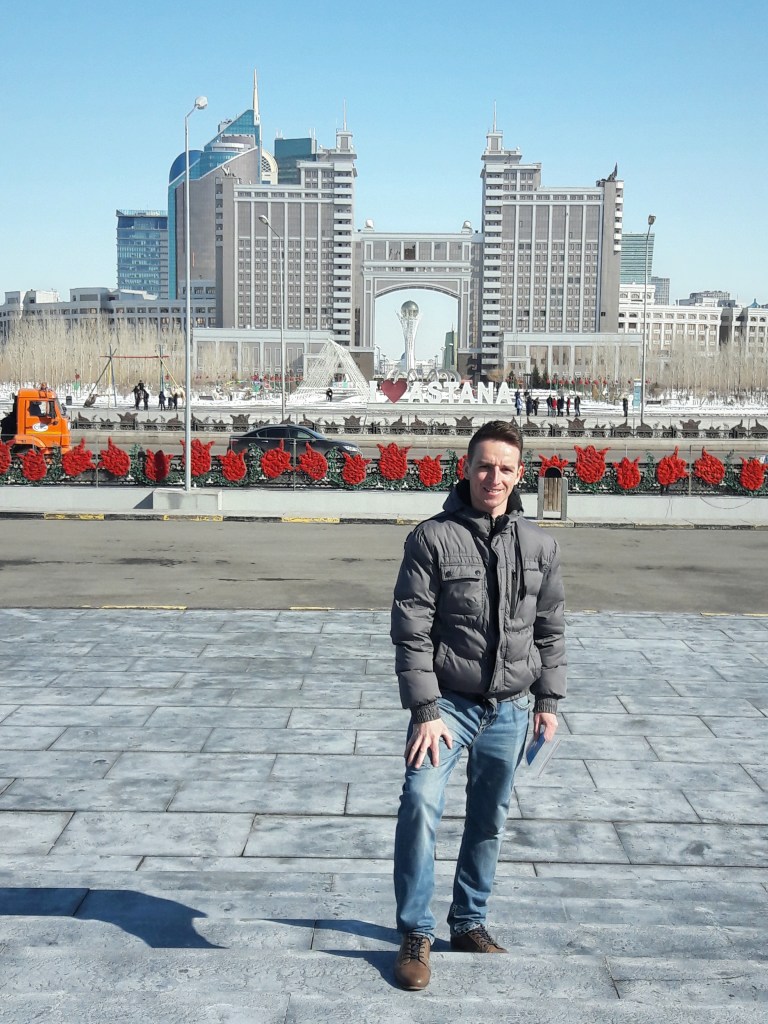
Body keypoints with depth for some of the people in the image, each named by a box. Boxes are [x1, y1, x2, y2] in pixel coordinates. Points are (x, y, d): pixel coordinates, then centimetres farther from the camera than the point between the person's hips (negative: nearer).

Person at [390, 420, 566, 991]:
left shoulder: (540, 546, 3)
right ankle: (416, 933, -2)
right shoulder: (433, 538, -9)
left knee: (490, 821, 12)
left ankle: (470, 923, 31)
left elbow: (551, 629, 12)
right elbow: (411, 630, -10)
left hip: (509, 709, 4)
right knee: (421, 804, -18)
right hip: (447, 703, -3)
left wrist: (549, 700, 9)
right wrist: (425, 710, -15)